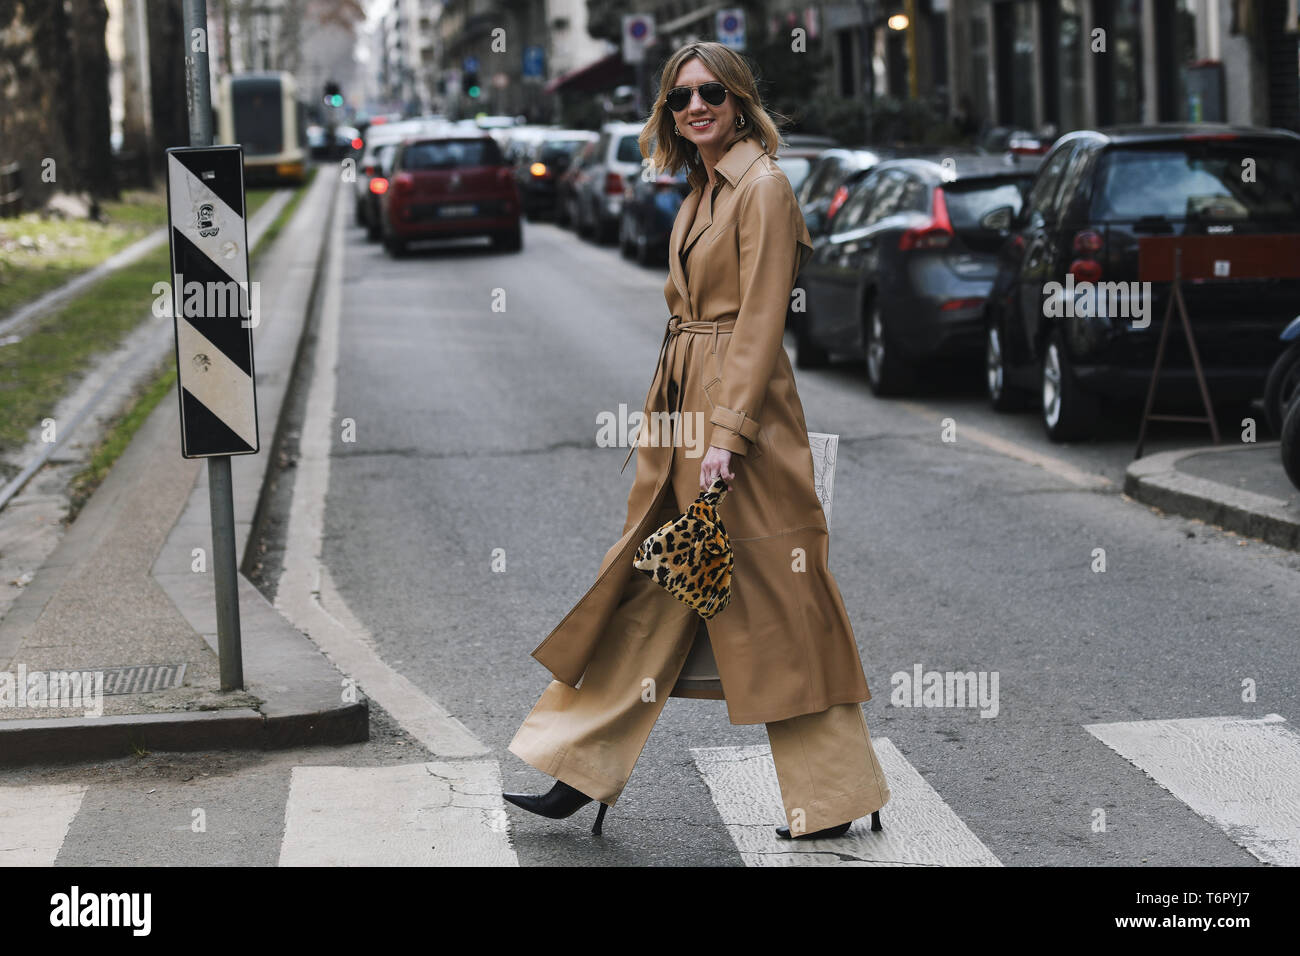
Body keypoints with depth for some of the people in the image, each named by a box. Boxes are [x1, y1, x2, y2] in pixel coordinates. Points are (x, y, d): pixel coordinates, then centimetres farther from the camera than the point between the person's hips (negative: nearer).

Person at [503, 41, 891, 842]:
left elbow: (760, 321, -16)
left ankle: (837, 798, 8)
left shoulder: (763, 186, -10)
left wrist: (726, 432, -22)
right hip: (682, 412, 9)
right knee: (645, 593, 10)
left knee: (774, 596, -2)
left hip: (743, 411, -9)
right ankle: (582, 773, 14)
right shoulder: (701, 193, 16)